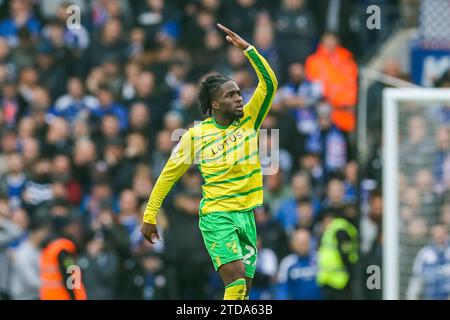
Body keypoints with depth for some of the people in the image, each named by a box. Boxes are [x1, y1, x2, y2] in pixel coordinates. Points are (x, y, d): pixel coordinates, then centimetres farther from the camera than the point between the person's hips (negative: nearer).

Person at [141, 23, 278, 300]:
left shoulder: (249, 119, 4)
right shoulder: (196, 135, -3)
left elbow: (269, 82, -5)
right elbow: (169, 173, 4)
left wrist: (247, 48, -13)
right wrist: (149, 216, 4)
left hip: (247, 213, 4)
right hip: (216, 215, -4)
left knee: (244, 288, 4)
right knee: (236, 280, -22)